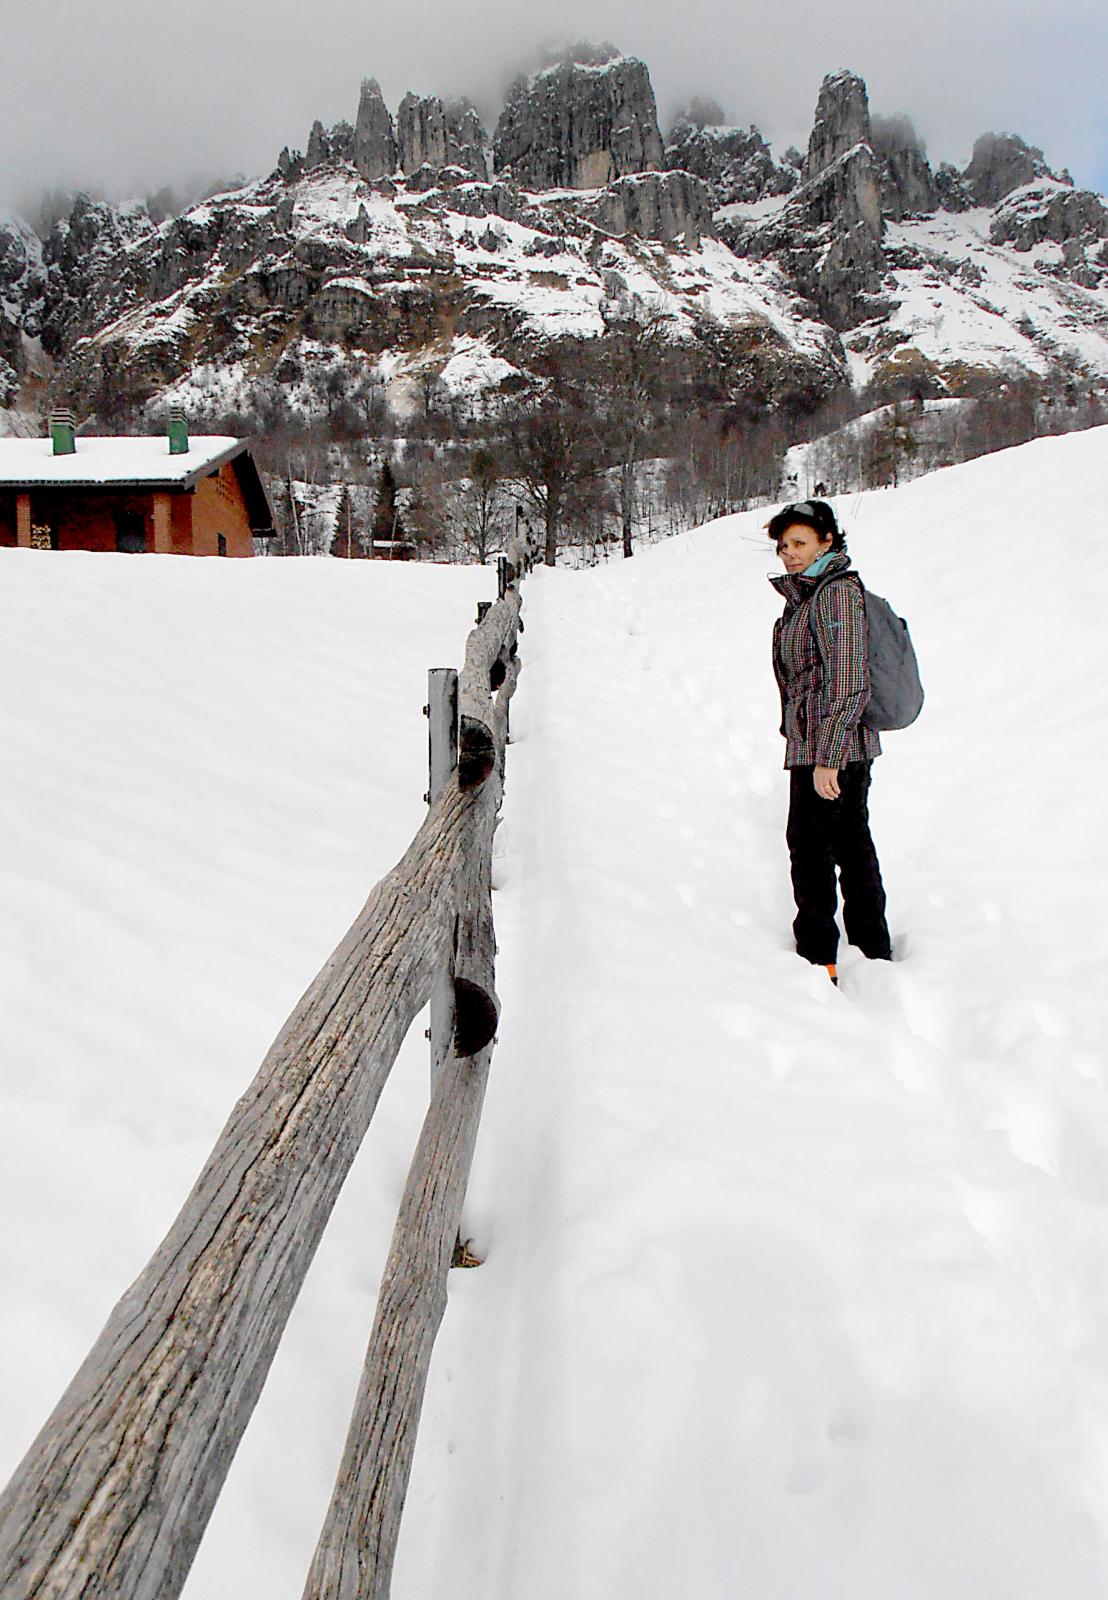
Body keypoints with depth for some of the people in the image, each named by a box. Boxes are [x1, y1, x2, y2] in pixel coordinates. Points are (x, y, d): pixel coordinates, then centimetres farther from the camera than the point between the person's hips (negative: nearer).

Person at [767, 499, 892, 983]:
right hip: (851, 745, 10)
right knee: (852, 843, 17)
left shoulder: (837, 593, -17)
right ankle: (874, 950, 30)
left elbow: (846, 683, -23)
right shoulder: (805, 594, 13)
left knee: (810, 846, -1)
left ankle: (818, 961, 10)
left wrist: (826, 757, -25)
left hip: (827, 747, -10)